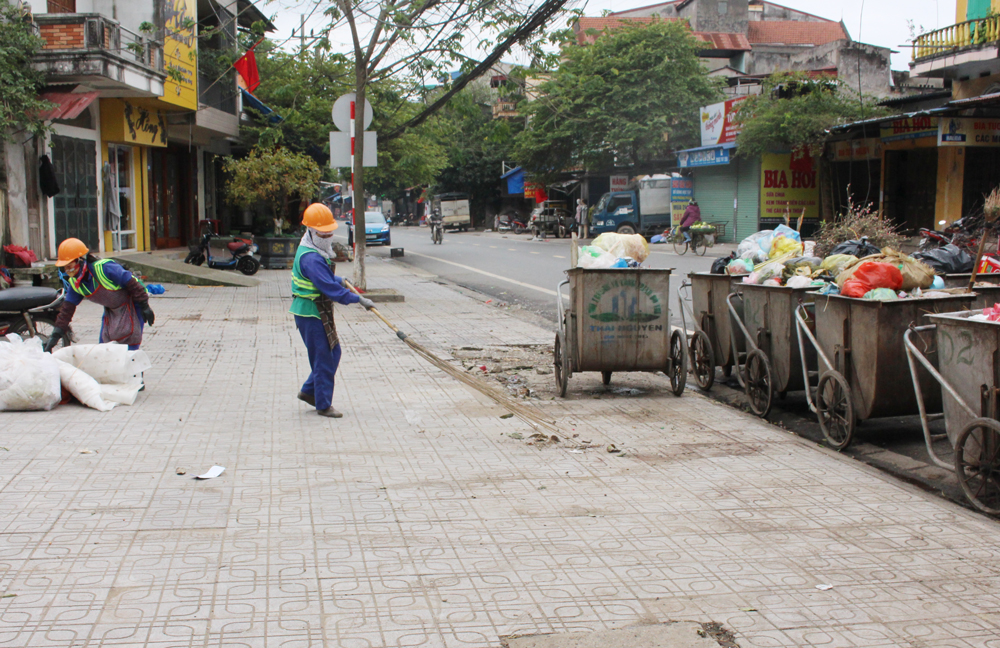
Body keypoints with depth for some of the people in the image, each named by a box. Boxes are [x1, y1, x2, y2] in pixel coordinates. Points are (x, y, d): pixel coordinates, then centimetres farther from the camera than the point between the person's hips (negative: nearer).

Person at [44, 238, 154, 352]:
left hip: (132, 306, -8)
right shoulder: (74, 283, -6)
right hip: (111, 310, 8)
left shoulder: (104, 268, -30)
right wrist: (56, 334, -7)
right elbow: (67, 309, -1)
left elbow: (131, 283, -24)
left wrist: (144, 306, -21)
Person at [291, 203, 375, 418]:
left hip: (321, 312, 10)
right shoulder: (311, 258, -24)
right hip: (310, 314, -10)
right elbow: (329, 287, -28)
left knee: (333, 353, 17)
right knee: (323, 358, -2)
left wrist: (339, 280, 11)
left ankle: (309, 391, 29)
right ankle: (323, 405, 9)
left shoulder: (317, 252, 10)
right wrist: (358, 299, -24)